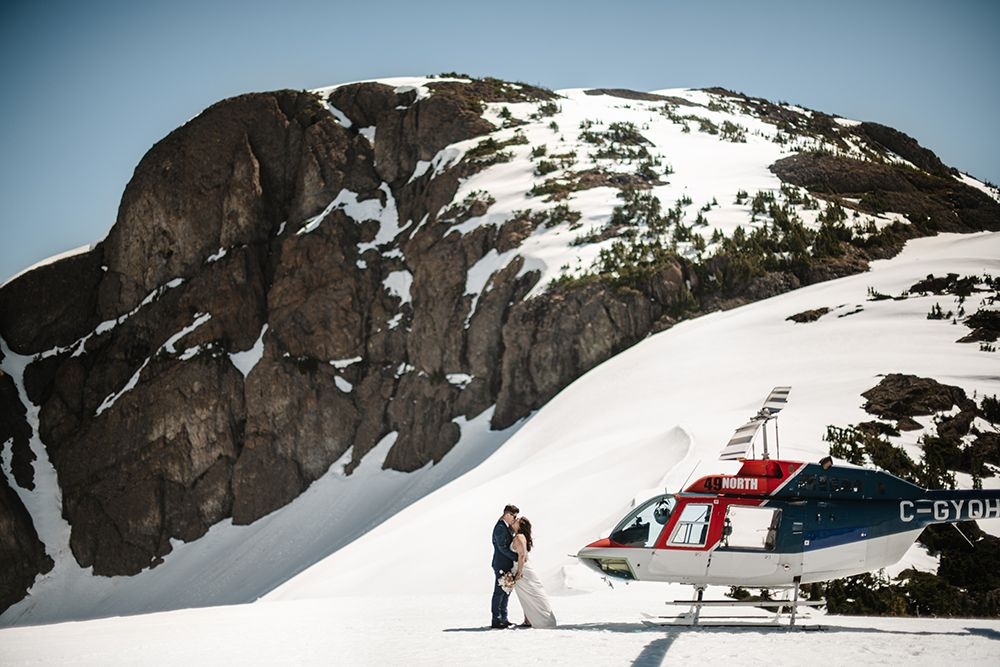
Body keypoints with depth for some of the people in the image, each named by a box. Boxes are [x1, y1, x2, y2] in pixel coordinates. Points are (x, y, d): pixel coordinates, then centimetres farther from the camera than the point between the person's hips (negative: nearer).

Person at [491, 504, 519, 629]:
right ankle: (496, 621, -1)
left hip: (507, 565, 10)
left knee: (506, 591, 13)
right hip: (501, 566, -10)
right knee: (499, 592, -5)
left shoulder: (506, 527, 14)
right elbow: (502, 548, -21)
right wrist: (517, 558, -19)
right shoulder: (500, 528, -17)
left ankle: (503, 619, 20)